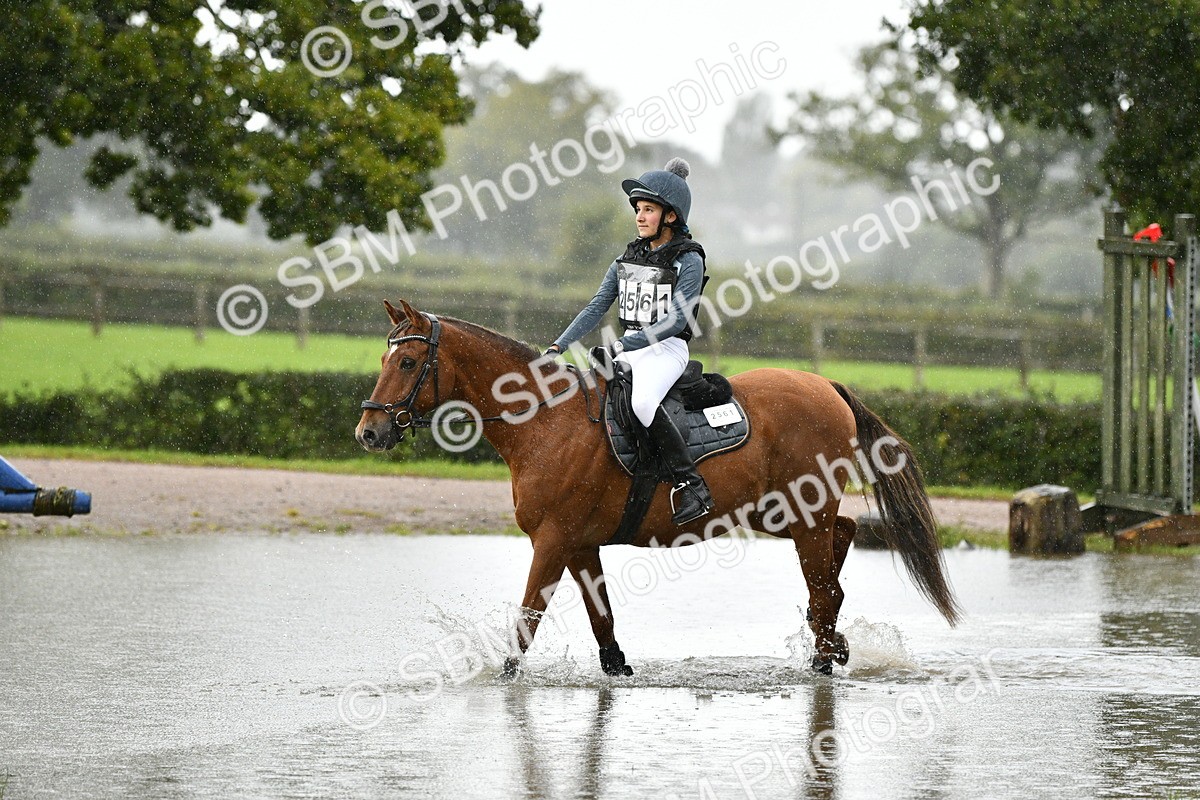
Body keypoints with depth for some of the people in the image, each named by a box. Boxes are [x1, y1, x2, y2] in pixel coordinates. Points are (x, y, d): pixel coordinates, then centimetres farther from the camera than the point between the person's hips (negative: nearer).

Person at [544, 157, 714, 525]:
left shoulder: (688, 261, -8)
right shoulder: (629, 258, 12)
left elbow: (676, 321, -17)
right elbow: (596, 308, 10)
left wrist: (620, 348, -22)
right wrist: (558, 346, -2)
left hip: (667, 350, -8)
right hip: (629, 350, 8)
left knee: (642, 401, -35)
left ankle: (691, 486, -32)